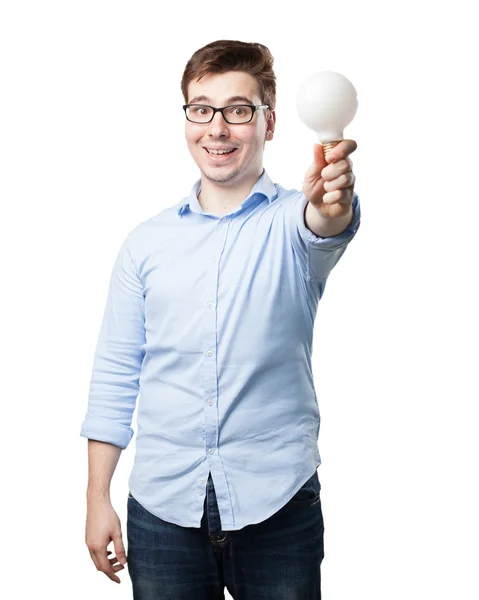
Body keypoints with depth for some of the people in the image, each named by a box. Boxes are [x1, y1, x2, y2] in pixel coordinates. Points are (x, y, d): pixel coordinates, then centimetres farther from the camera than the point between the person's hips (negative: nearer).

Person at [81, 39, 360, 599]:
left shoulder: (293, 220, -1)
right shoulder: (146, 241, 5)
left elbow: (322, 230, -27)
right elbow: (114, 375, 8)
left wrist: (332, 202, -50)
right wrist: (98, 497, 5)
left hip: (277, 504, -1)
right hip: (162, 506, 2)